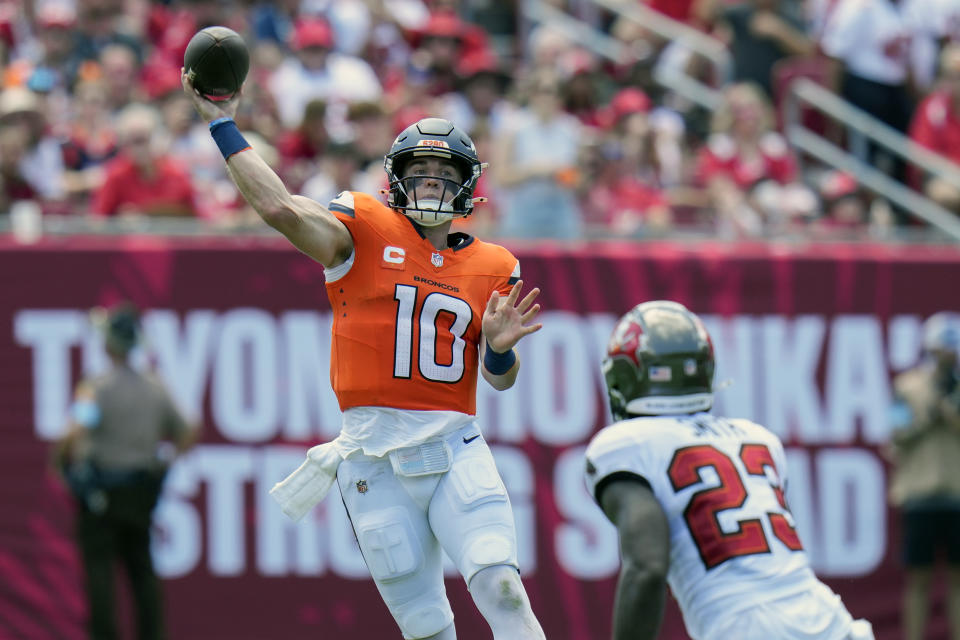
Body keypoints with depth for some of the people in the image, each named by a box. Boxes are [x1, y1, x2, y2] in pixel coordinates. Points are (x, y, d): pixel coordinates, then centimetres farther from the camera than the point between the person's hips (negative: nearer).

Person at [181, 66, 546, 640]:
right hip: (375, 456, -1)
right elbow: (280, 208, -12)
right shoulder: (365, 232, 2)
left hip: (456, 448, 2)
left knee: (500, 586, -18)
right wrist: (224, 126, -12)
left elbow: (501, 379, 11)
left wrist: (500, 346, -12)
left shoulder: (493, 268, 11)